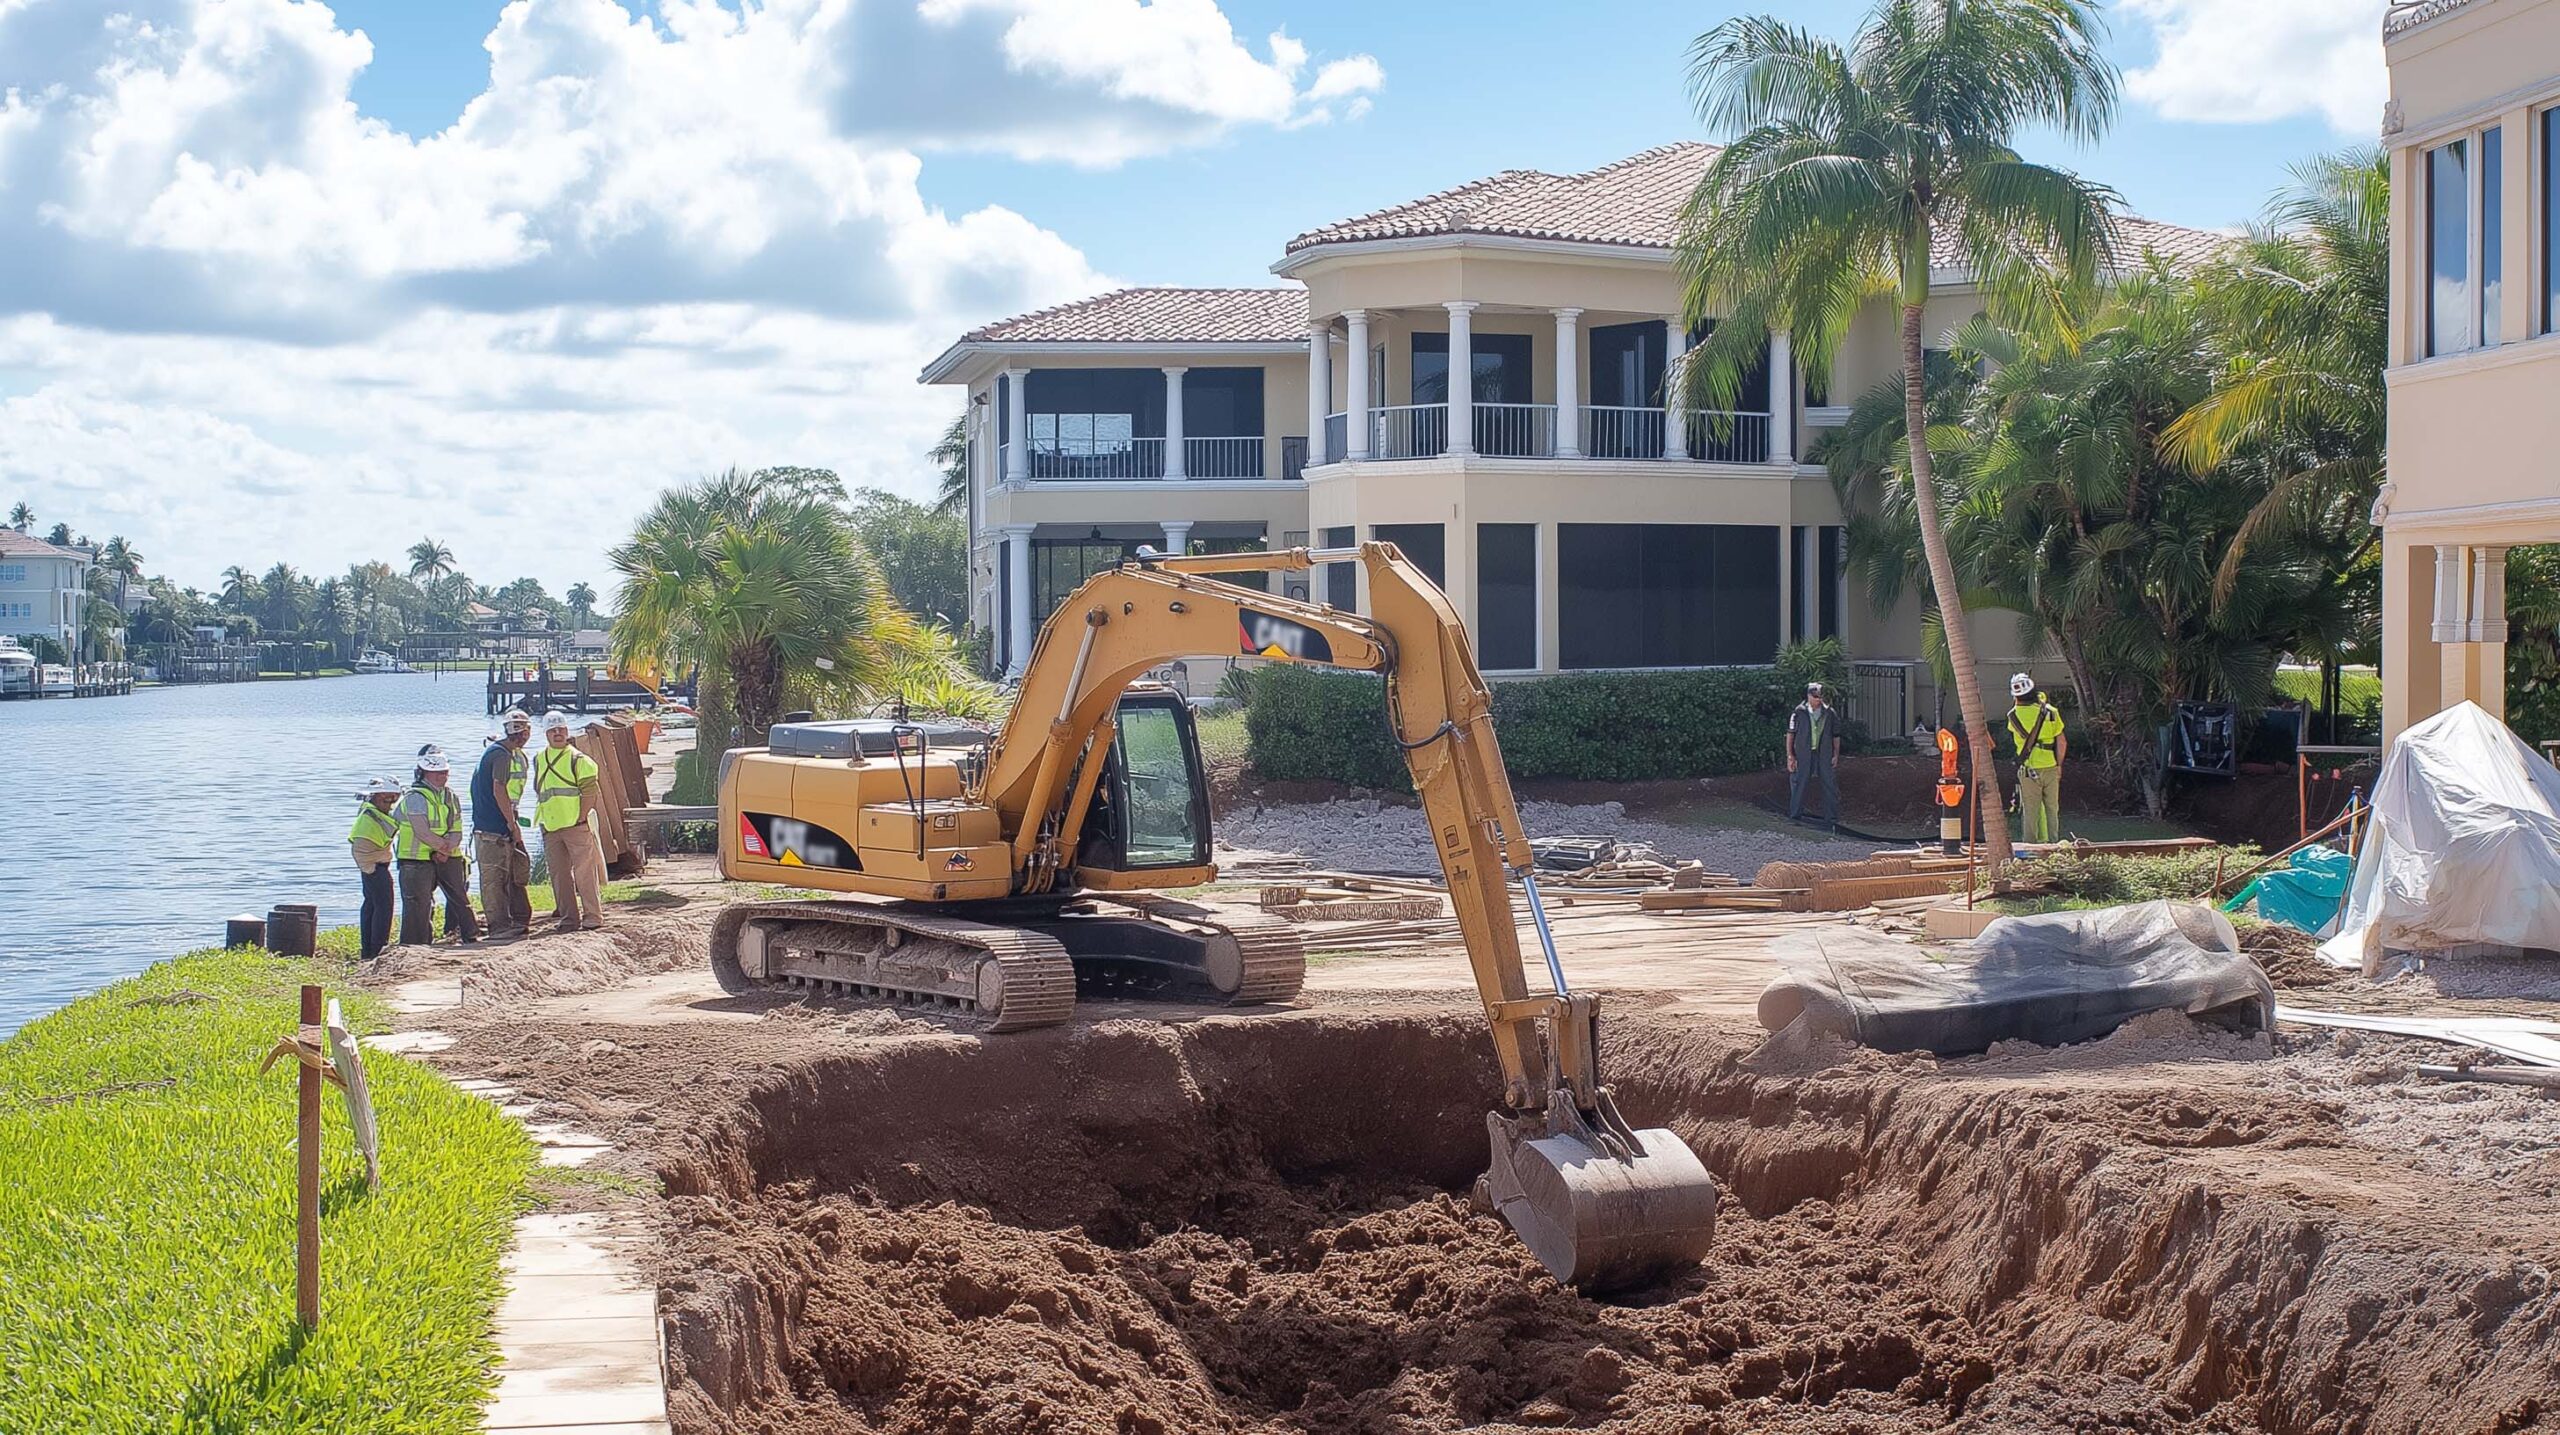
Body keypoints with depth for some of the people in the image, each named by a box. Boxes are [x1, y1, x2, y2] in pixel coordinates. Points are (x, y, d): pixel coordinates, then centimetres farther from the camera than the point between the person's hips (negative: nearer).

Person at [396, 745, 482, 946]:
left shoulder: (451, 798, 12)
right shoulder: (415, 797, -9)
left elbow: (456, 832, 5)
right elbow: (423, 833, -17)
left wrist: (446, 851, -13)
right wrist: (447, 846, -9)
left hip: (448, 859, 6)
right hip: (419, 860, -6)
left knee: (460, 898, 8)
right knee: (418, 905, -5)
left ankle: (470, 937, 17)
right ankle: (414, 946, 0)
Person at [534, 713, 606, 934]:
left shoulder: (578, 759, -2)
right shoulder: (539, 760, 15)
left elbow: (589, 792, -7)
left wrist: (580, 819, -12)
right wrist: (542, 821, 15)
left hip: (576, 825, -6)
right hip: (550, 828, 6)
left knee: (585, 872, -7)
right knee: (559, 875, 7)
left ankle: (593, 916, -4)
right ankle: (569, 918, 13)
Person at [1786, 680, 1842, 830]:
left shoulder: (1829, 713, 4)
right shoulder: (1799, 712, -2)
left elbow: (1836, 736, 11)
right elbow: (1790, 734, 0)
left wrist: (1836, 755, 6)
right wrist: (1790, 756, -4)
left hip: (1825, 755, 2)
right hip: (1803, 755, -2)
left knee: (1830, 786, 2)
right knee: (1798, 785, 4)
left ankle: (1831, 820, 9)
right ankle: (1795, 816, 16)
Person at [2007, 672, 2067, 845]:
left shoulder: (2014, 716, -6)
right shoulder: (2050, 712, -6)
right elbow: (2062, 742, -3)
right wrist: (2059, 764, 10)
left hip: (2028, 770, -1)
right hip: (2050, 767, 1)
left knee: (2030, 809, 6)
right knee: (2052, 808, 11)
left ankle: (2030, 843, 7)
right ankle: (2054, 842, 15)